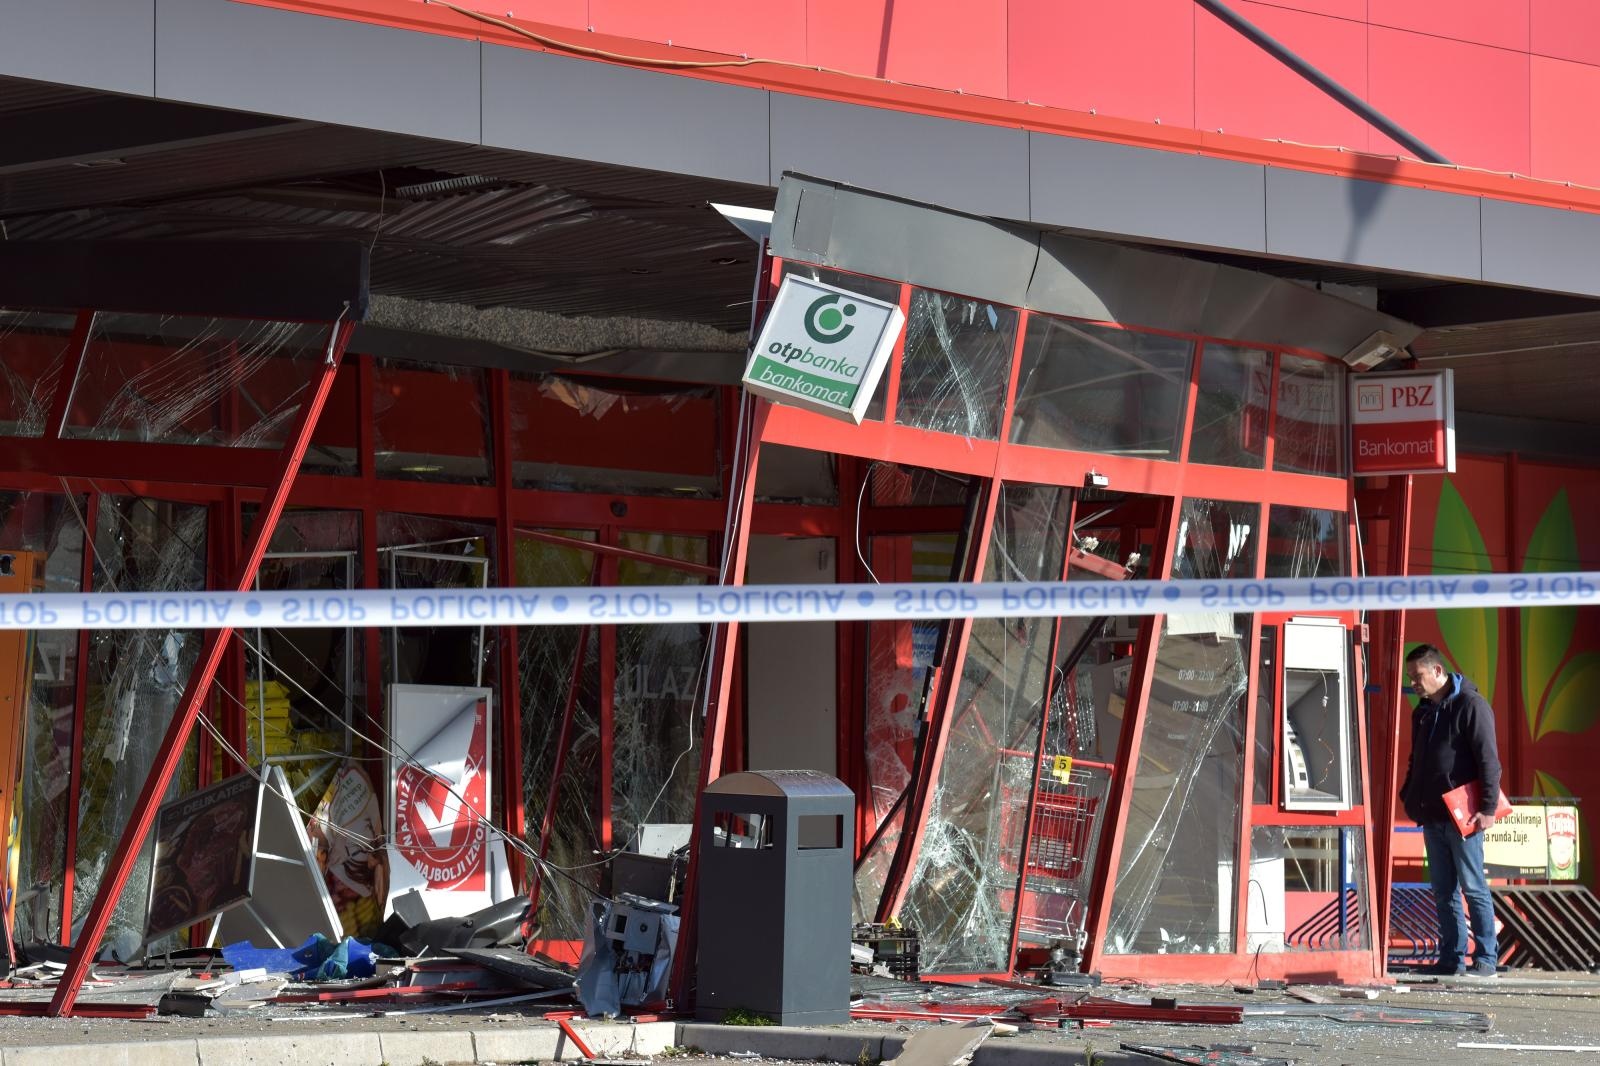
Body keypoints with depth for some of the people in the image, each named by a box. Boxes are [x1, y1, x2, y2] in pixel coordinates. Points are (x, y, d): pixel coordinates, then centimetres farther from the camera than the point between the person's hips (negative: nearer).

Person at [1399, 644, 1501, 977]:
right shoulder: (1423, 711, 16)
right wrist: (1408, 797, 15)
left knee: (1473, 888, -5)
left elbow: (1488, 759, -13)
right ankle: (1451, 958, 12)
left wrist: (1487, 808, -18)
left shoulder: (1471, 705, -9)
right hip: (1432, 817, 8)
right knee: (1443, 892, 9)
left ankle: (1486, 959, -2)